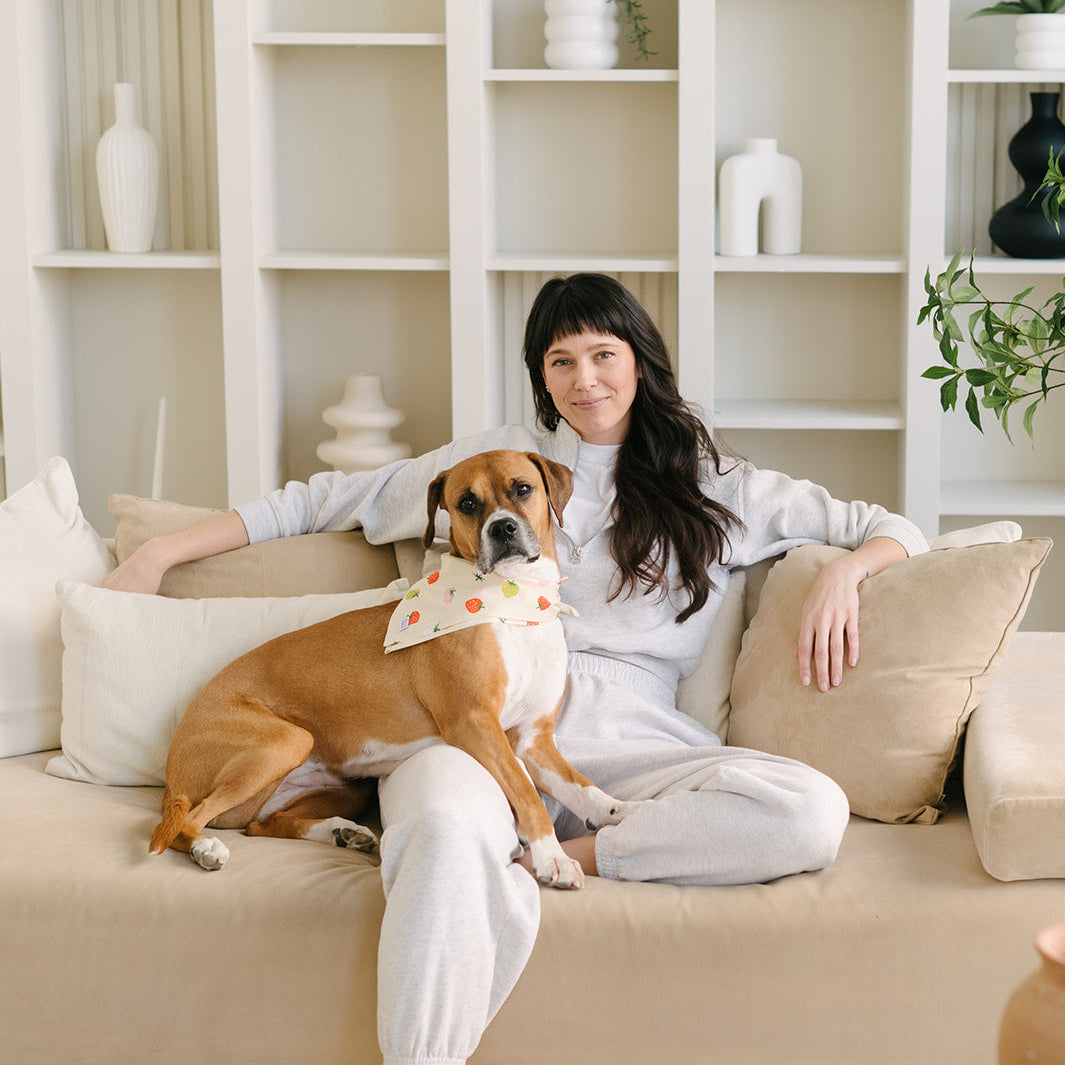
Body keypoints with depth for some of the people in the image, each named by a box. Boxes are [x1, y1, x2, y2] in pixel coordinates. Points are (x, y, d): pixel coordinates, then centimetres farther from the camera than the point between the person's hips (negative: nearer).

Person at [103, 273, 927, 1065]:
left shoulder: (718, 488, 21)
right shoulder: (496, 459, 22)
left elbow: (895, 532, 24)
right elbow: (325, 503, 26)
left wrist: (844, 572, 0)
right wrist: (162, 551, 22)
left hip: (623, 740, 2)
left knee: (813, 813, -29)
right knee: (449, 832, -41)